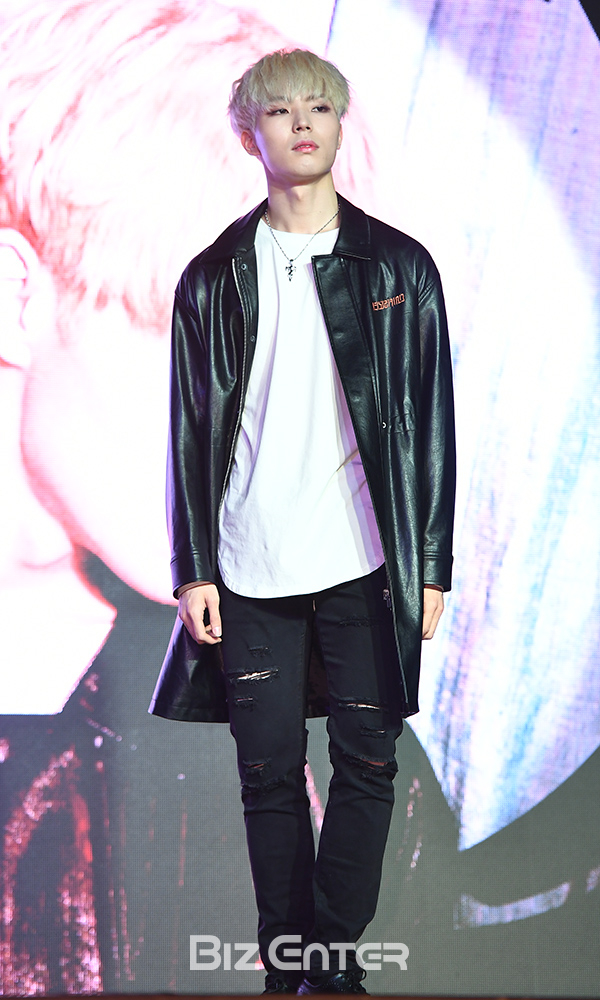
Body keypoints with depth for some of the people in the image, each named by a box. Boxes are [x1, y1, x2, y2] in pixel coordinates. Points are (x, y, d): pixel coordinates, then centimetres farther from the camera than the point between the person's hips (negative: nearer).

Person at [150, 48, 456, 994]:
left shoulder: (401, 267, 5)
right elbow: (191, 431, 7)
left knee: (367, 764, 1)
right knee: (270, 773, 4)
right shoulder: (214, 279, 7)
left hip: (366, 563, 0)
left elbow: (431, 423, 5)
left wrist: (432, 566, 0)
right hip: (252, 569, 1)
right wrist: (193, 569, 0)